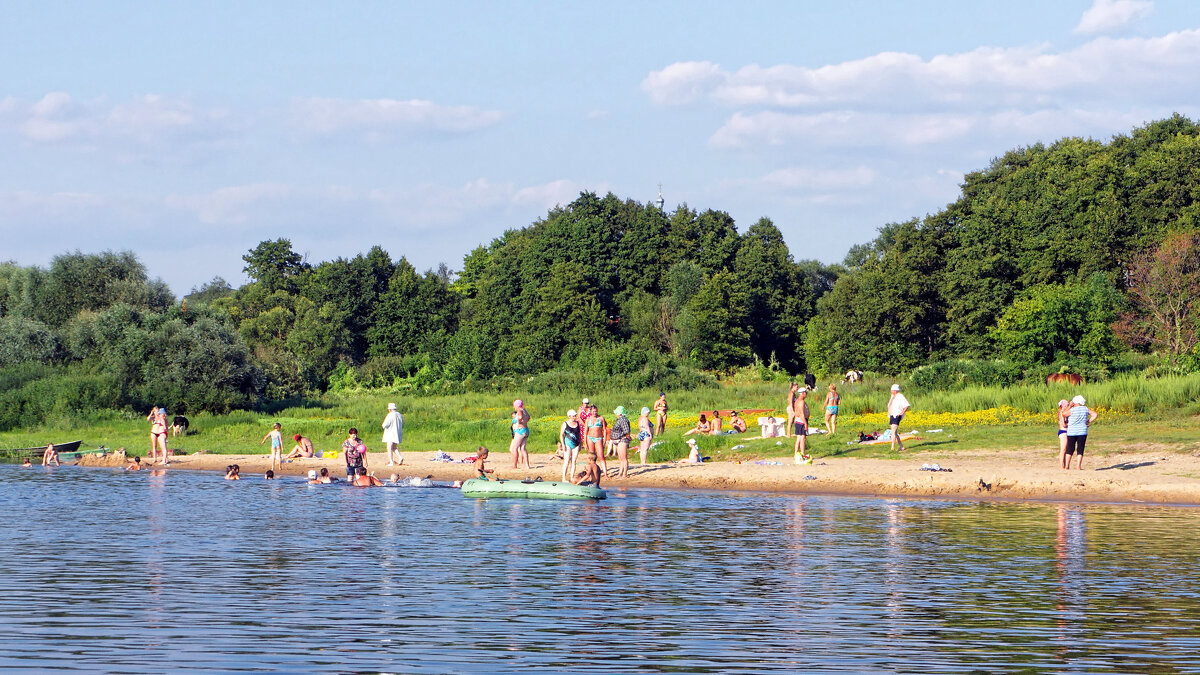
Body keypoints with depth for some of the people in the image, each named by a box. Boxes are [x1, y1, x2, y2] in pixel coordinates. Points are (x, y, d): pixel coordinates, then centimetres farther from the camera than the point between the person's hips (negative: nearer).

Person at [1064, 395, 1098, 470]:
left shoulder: (1072, 410, -13)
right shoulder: (1085, 409, 0)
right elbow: (1095, 415, 1)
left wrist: (1070, 406, 4)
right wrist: (1088, 421, 3)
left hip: (1071, 432, -2)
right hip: (1082, 432, 2)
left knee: (1070, 449, 7)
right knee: (1080, 449, 4)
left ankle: (1067, 465, 8)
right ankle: (1078, 466, -1)